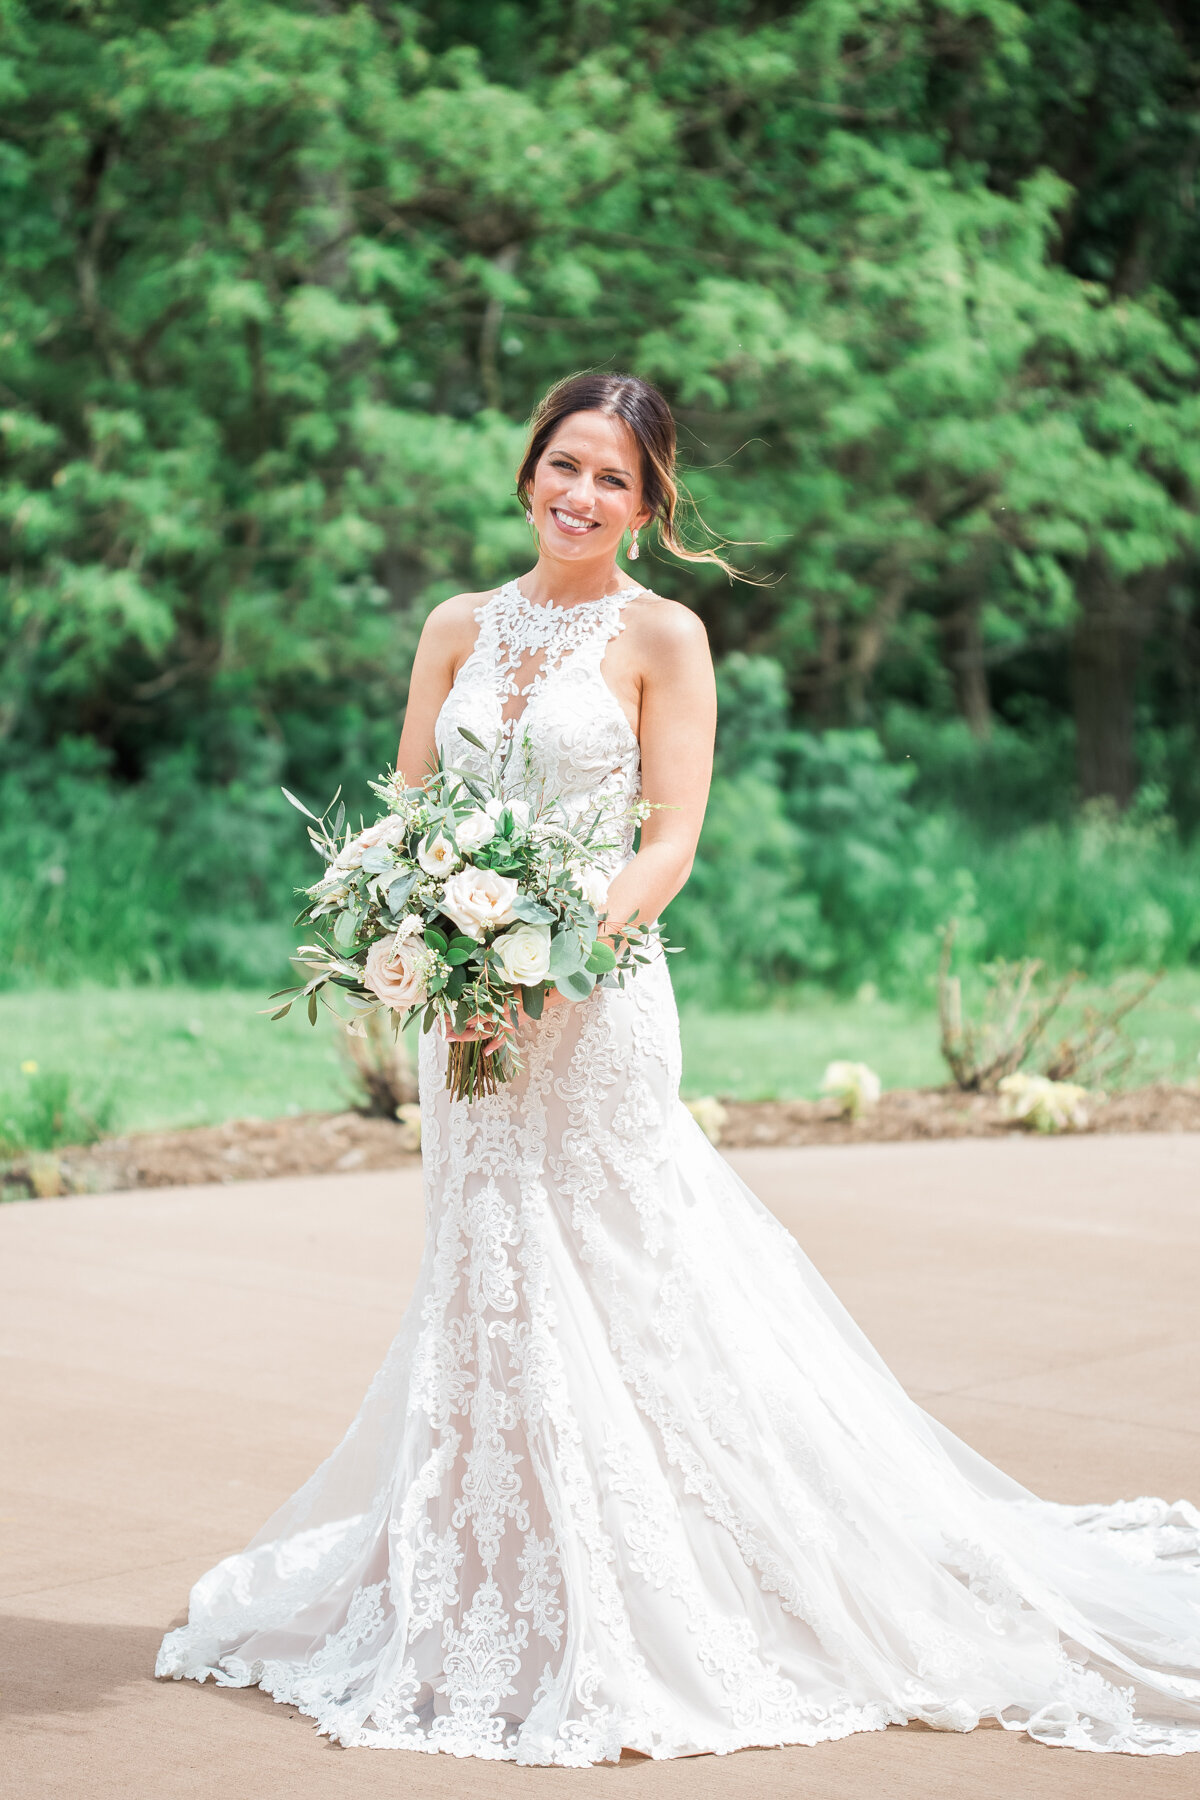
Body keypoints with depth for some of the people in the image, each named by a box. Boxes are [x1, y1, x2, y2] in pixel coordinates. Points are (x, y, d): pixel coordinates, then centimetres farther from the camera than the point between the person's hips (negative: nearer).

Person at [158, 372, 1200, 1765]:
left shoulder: (660, 636, -1)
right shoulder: (458, 628, 12)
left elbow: (671, 840, -7)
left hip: (595, 1003, -5)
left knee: (606, 1299, -4)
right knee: (488, 1295, 10)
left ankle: (627, 1630, 7)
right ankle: (497, 1614, 21)